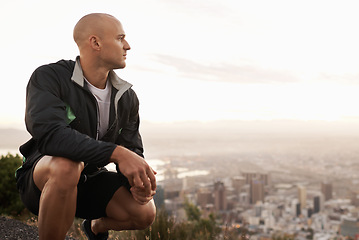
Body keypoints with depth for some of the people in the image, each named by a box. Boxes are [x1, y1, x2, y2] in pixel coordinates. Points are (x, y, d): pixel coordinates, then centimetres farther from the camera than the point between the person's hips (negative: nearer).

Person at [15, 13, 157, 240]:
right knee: (67, 165, -39)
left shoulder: (127, 97, 0)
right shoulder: (49, 77, -18)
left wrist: (141, 179, -24)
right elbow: (48, 133, -35)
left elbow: (132, 148, 0)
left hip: (89, 181, 6)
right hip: (43, 179, -5)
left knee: (145, 211, -16)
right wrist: (117, 153, -41)